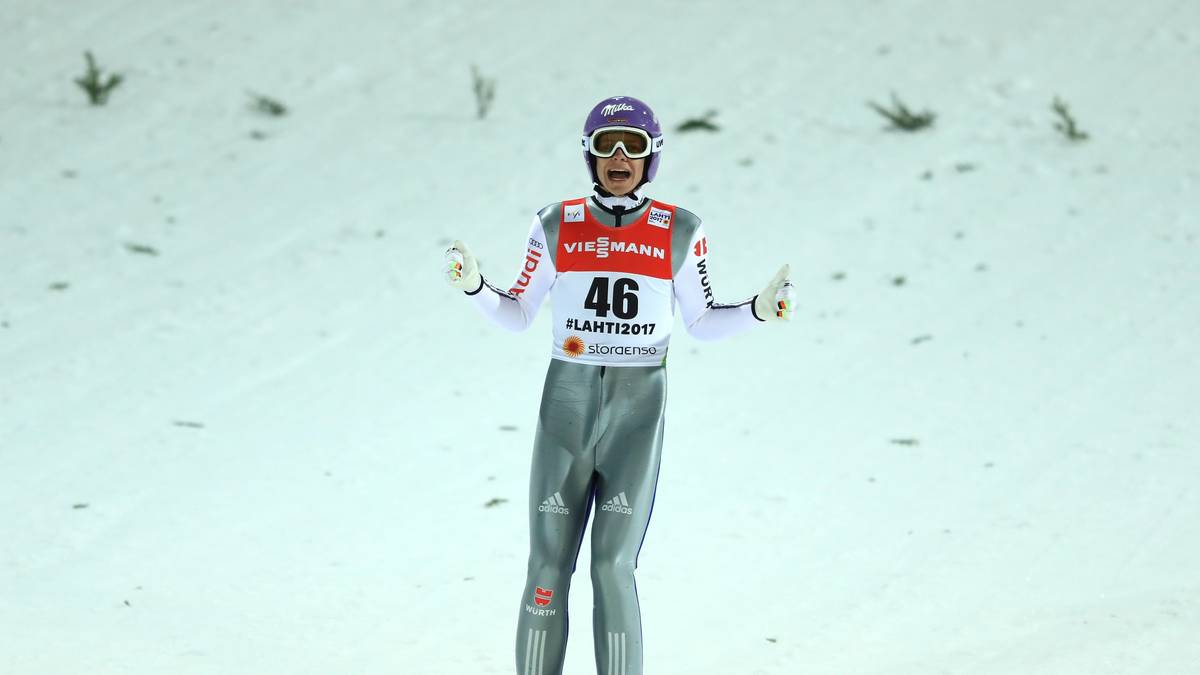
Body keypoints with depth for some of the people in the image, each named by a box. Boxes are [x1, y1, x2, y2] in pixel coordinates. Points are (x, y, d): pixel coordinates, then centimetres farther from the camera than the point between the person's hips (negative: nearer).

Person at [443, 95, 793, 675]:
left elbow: (701, 322, 11)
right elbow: (516, 315, 10)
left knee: (613, 569, -7)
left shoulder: (680, 233, 2)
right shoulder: (557, 226, 3)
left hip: (637, 416, -1)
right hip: (565, 412, 1)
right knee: (548, 567, -1)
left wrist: (759, 310, -6)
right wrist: (472, 285, -8)